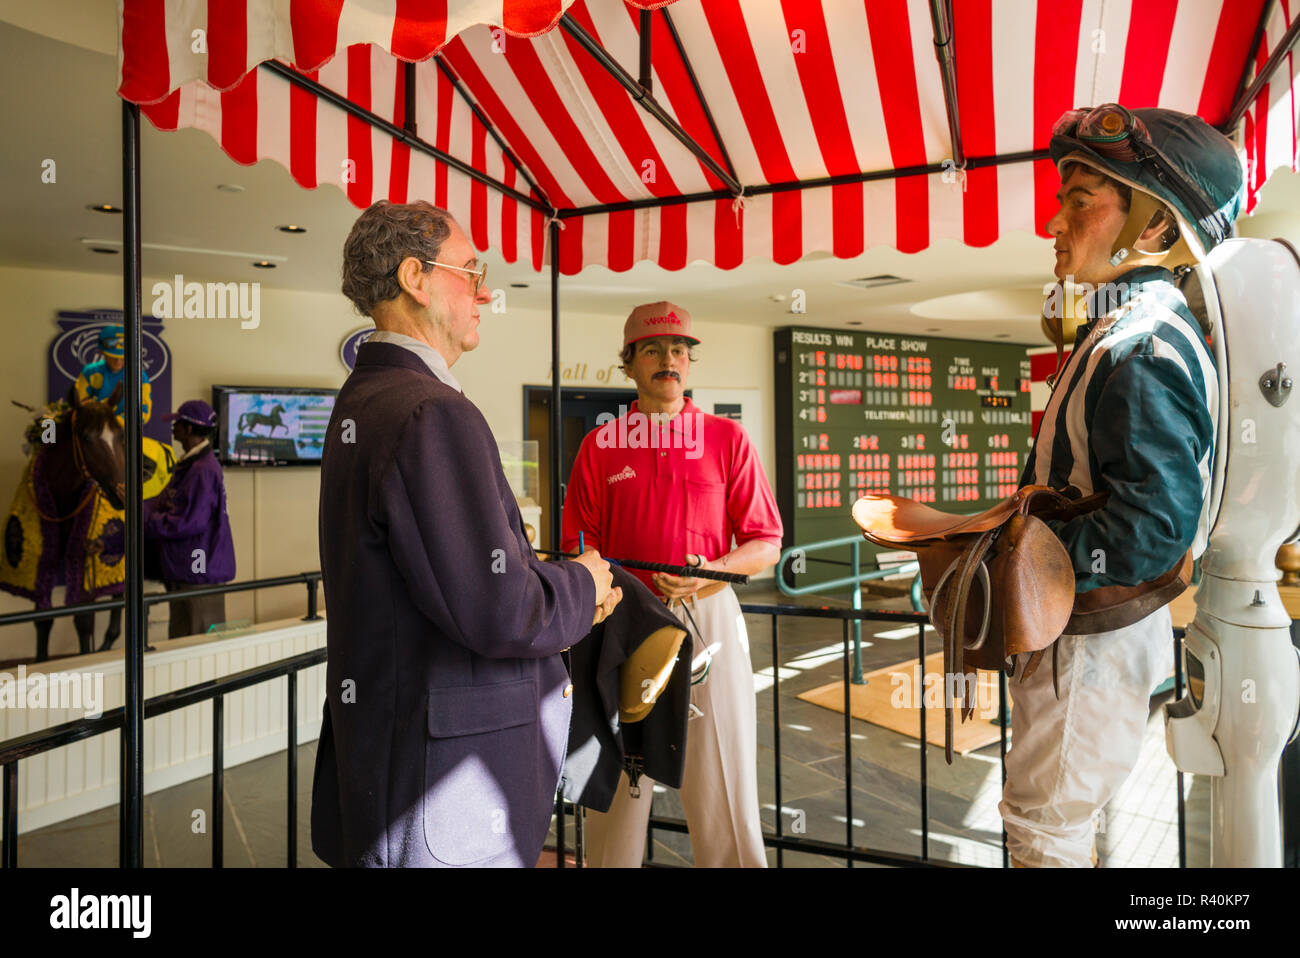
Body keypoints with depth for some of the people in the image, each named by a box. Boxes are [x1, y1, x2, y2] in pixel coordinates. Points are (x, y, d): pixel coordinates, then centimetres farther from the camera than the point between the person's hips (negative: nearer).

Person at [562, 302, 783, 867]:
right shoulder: (600, 445, 9)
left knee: (721, 789, 3)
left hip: (708, 617, 0)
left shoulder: (727, 438, 6)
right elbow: (579, 545, 9)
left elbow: (766, 544, 4)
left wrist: (710, 574, -13)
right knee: (615, 786, 7)